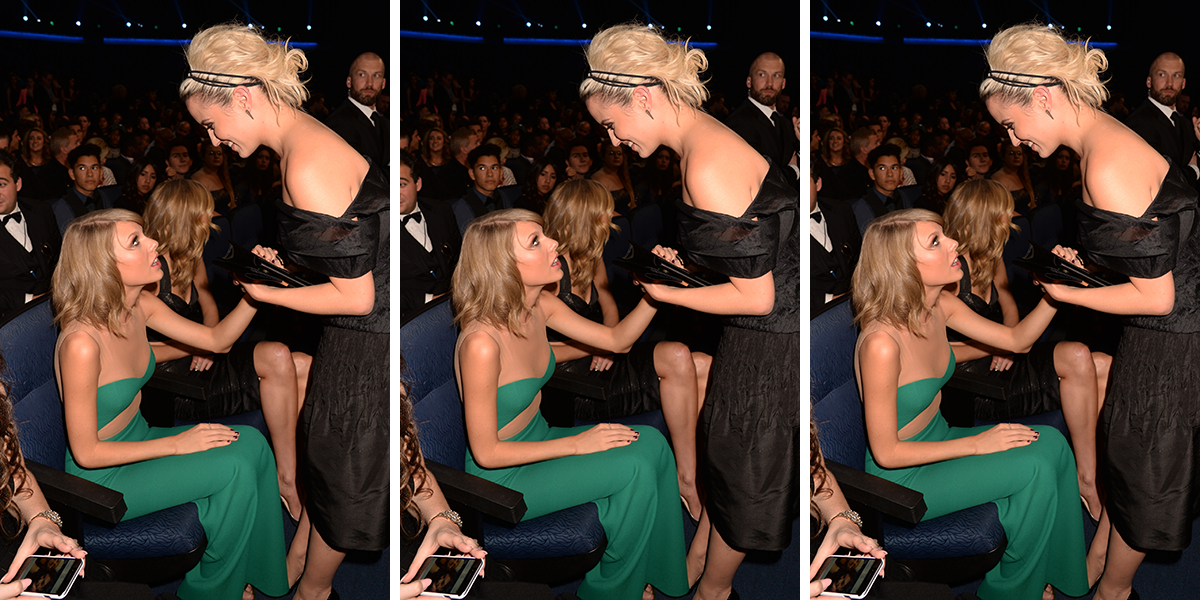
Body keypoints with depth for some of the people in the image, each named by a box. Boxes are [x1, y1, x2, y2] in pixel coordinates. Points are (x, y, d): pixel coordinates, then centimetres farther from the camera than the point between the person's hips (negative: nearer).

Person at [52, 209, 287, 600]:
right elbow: (86, 452, -24)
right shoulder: (82, 343, -31)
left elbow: (217, 339, 7)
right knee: (235, 469, -19)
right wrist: (177, 443, -20)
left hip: (138, 441, 8)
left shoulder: (139, 306, -7)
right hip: (101, 478, -8)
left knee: (252, 444, -9)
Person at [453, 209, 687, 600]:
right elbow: (486, 453, -24)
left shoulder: (540, 306, -7)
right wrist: (577, 443, -19)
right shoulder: (482, 343, -32)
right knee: (635, 469, -18)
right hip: (501, 478, -8)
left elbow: (617, 340, 7)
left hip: (537, 440, 8)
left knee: (652, 444, -8)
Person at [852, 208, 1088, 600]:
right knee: (1035, 469, -17)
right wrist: (977, 444, -19)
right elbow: (886, 453, -24)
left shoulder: (940, 307, -7)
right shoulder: (882, 343, -32)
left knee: (1052, 444, -7)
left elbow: (1016, 339, 8)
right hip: (901, 478, -8)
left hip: (937, 441, 8)